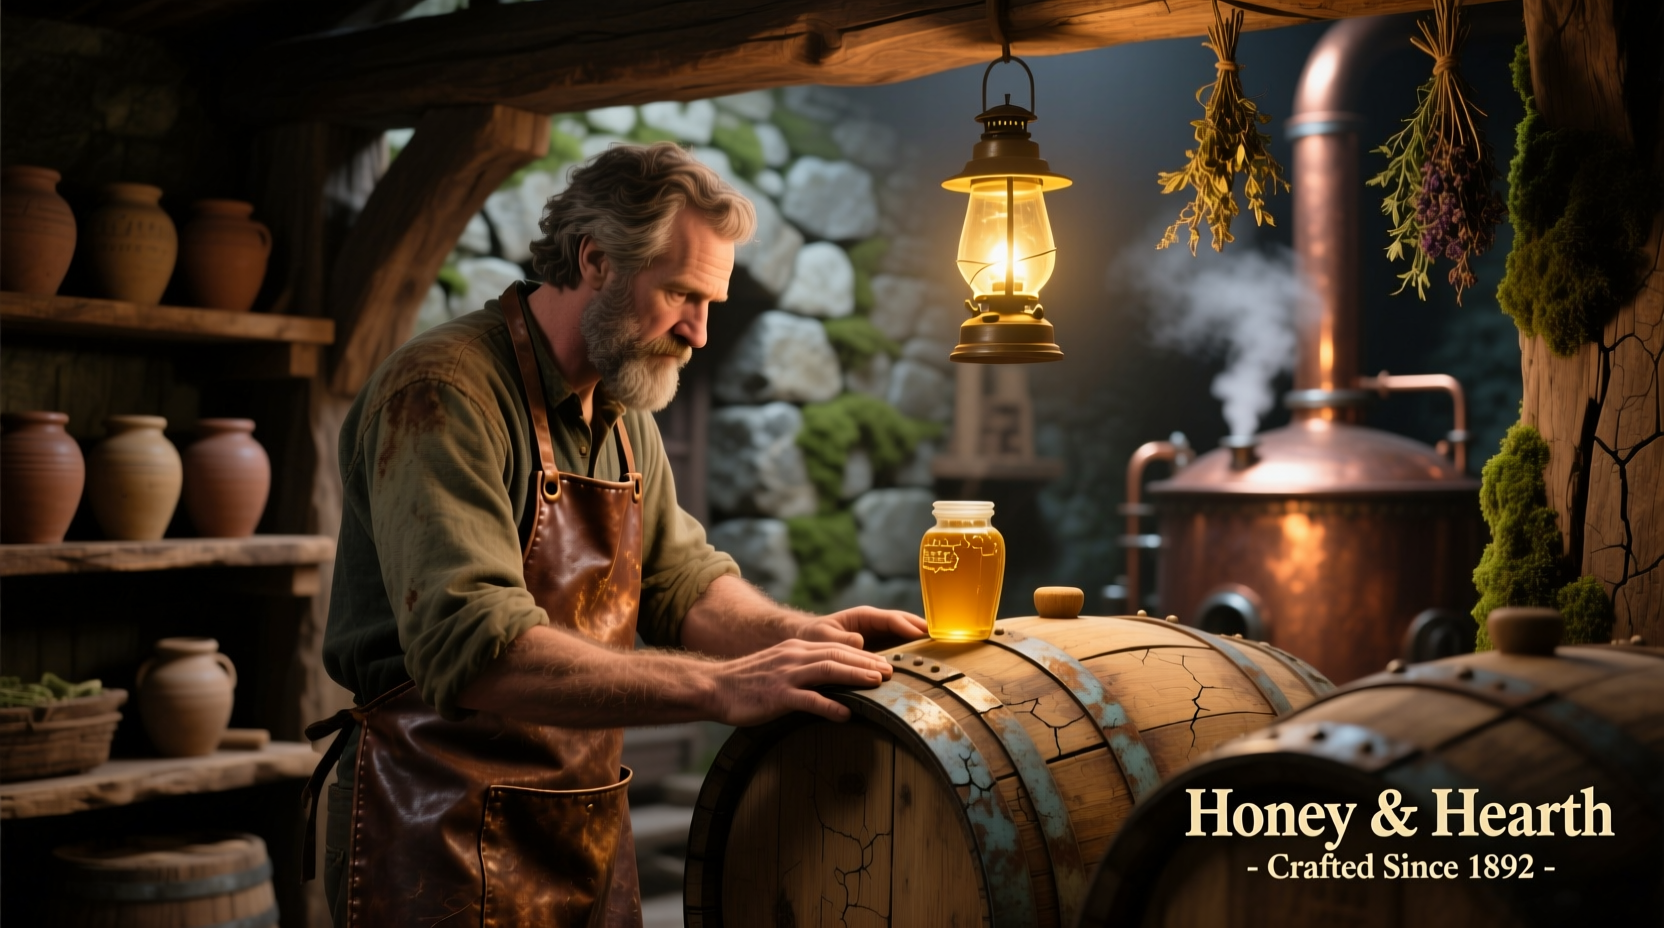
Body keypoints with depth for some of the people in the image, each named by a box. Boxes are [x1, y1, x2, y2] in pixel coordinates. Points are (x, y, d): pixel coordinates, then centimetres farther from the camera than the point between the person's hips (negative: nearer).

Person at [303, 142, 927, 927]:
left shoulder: (624, 418, 11)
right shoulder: (441, 392, -19)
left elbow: (682, 582, 13)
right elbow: (473, 648, -30)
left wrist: (802, 634, -8)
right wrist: (717, 686, -33)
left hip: (589, 830, 8)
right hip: (447, 843, -8)